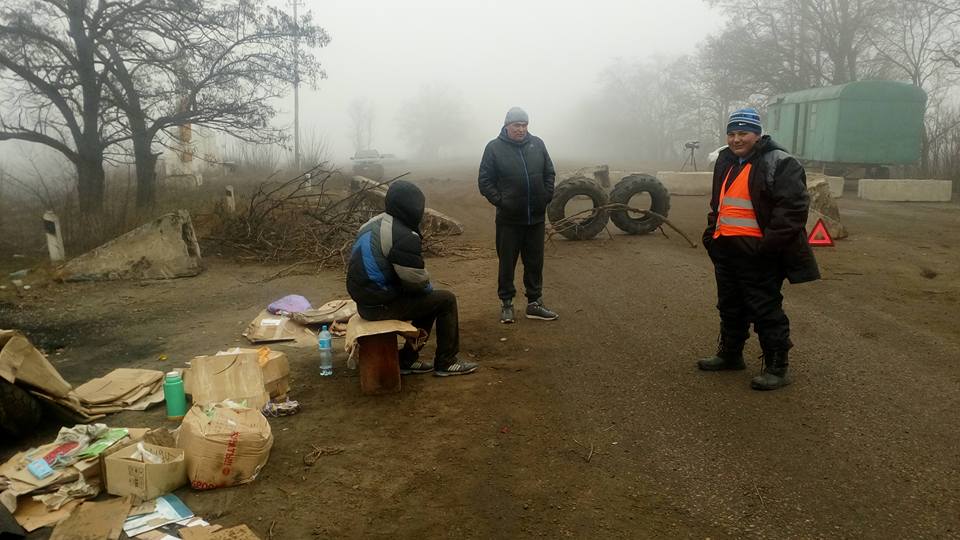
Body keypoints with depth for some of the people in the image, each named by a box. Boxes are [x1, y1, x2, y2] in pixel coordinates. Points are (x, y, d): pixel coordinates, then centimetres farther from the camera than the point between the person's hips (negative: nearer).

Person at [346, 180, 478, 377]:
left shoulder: (373, 225, 10)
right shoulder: (403, 237, -21)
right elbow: (417, 280, -19)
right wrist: (429, 287, 5)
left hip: (365, 300, 10)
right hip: (381, 305, -10)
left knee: (429, 297, 24)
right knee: (446, 300, 0)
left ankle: (408, 359, 25)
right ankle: (446, 363, 11)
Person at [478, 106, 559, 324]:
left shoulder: (537, 144, 5)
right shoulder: (494, 148, -4)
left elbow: (549, 173, 13)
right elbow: (485, 181, -4)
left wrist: (547, 196, 2)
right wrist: (500, 201, -12)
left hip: (536, 217, 3)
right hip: (509, 218, -3)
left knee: (535, 262, 11)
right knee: (507, 263, 6)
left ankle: (534, 303, 22)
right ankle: (506, 304, 18)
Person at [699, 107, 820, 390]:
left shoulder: (779, 164, -11)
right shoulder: (725, 162, 16)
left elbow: (794, 208, -18)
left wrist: (770, 245, -22)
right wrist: (712, 234, 16)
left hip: (758, 255, -8)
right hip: (726, 250, 8)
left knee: (766, 311, -2)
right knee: (730, 307, 19)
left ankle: (777, 368, 8)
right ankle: (730, 354, 34)